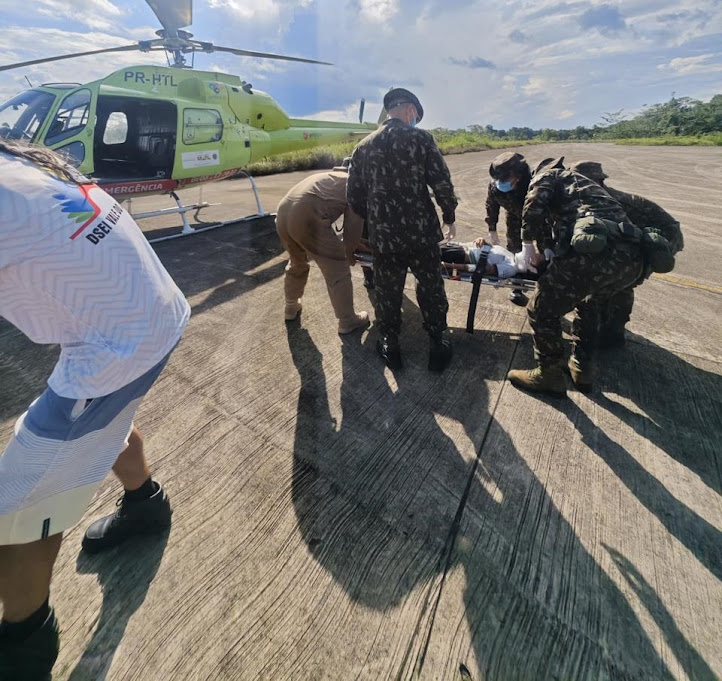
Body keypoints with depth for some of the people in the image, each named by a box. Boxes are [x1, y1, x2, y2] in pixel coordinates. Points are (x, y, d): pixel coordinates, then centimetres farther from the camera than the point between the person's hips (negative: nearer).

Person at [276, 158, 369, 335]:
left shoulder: (326, 176, 37)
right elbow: (353, 223, 9)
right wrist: (349, 251, 23)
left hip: (283, 213, 8)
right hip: (307, 216, -8)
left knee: (297, 263, 30)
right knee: (337, 270, 5)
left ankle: (291, 307, 45)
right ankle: (347, 321, 15)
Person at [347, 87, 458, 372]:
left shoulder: (363, 146, 7)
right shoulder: (420, 137, -3)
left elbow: (354, 198, 8)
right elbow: (442, 183, -8)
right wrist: (449, 217, 8)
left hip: (383, 236, 2)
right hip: (421, 231, -2)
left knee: (387, 292, 16)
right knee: (431, 289, 15)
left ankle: (390, 346, 29)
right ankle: (437, 344, 27)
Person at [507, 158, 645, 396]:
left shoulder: (547, 175, 19)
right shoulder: (582, 181, 40)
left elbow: (533, 212, 1)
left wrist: (531, 245, 16)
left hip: (594, 253, -8)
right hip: (632, 258, 8)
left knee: (543, 311, 8)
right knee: (587, 302, 33)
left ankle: (549, 376, 20)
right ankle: (582, 368, 37)